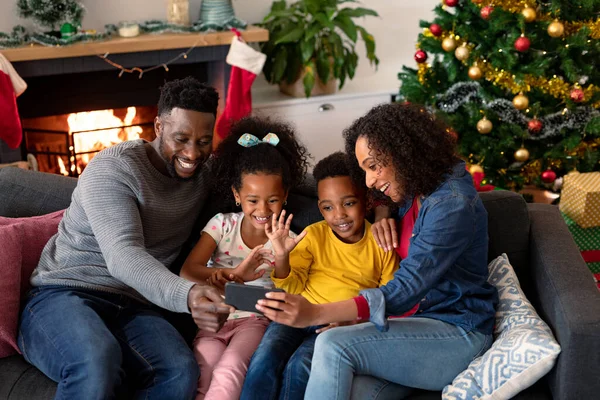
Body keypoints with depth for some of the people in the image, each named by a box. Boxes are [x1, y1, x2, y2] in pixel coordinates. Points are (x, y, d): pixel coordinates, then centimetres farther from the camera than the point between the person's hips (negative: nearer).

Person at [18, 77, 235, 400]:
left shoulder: (203, 175, 11)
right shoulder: (113, 168, -10)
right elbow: (123, 255, -25)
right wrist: (186, 295, -44)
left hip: (132, 308, 5)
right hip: (63, 295, -4)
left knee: (181, 371, -31)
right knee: (97, 362, -41)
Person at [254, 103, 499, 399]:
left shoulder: (452, 205, -16)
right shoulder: (415, 195, 12)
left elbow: (407, 288, -26)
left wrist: (315, 314, -36)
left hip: (457, 334, -7)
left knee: (334, 346, -28)